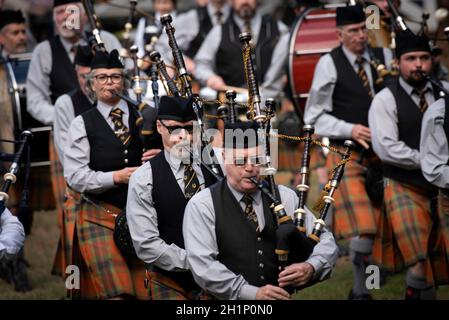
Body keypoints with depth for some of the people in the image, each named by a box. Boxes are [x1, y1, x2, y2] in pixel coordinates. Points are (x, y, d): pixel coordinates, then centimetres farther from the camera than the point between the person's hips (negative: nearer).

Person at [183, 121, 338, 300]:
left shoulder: (285, 198, 11)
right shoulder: (202, 206, 0)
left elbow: (325, 241, 13)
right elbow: (202, 265, -9)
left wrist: (311, 268, -8)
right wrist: (253, 293, -15)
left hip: (282, 297, 4)